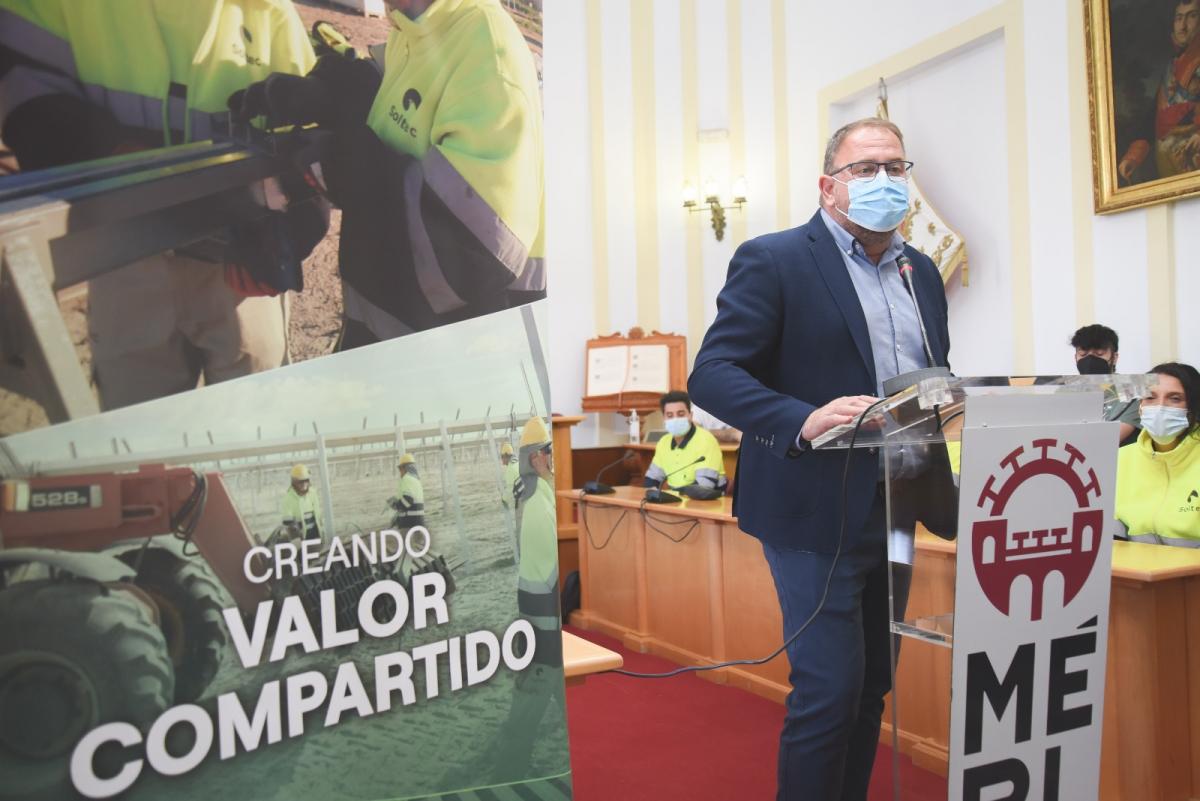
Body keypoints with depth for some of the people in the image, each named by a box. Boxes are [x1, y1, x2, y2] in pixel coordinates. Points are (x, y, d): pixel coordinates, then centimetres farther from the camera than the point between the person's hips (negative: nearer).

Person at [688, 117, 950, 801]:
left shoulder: (923, 273, 13)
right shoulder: (773, 260, -8)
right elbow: (711, 374, -15)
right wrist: (803, 421, -30)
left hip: (895, 511, 7)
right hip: (817, 513, -7)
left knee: (871, 690, 16)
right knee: (829, 692, -4)